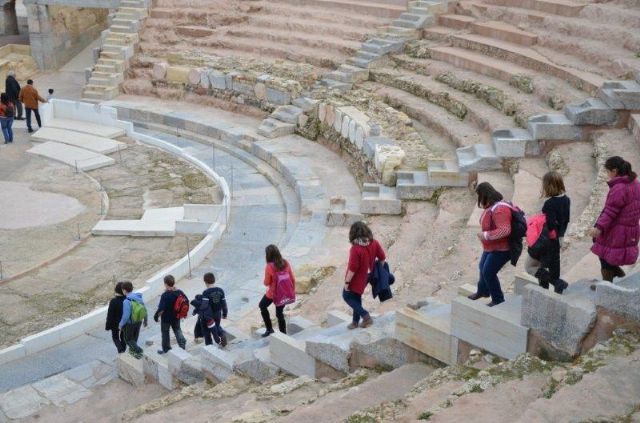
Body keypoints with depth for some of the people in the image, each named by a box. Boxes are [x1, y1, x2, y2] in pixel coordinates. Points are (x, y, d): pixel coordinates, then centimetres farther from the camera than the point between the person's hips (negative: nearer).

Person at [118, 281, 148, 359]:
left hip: (129, 323, -6)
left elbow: (126, 316, -27)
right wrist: (145, 320, 14)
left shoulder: (126, 301, -30)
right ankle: (132, 349, 43)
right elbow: (144, 310, -2)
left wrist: (121, 324, -11)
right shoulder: (139, 297, -10)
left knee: (128, 339, 15)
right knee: (134, 337, 26)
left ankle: (138, 351, 3)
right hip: (139, 321, 6)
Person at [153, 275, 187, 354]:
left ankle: (166, 350, 25)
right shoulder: (179, 292, -9)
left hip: (166, 318, -5)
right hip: (176, 317, 5)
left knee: (165, 333, 14)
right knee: (177, 330, 26)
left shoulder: (165, 295, -27)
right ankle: (182, 344, 20)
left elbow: (161, 308, -27)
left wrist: (156, 315, -11)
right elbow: (186, 302, 2)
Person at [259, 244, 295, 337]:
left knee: (262, 305, 25)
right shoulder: (286, 263, -8)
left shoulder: (269, 267, -23)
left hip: (273, 293, -4)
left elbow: (266, 283, -13)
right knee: (280, 314, 21)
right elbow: (292, 279, -1)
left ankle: (269, 329, 23)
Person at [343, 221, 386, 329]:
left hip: (356, 279, -7)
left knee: (347, 296, 13)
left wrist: (347, 282, -13)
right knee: (357, 298, 23)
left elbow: (352, 268, -25)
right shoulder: (374, 243, -11)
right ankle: (355, 321, 33)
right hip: (365, 277, 7)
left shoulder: (356, 249, -30)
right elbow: (382, 258, 0)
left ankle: (366, 316, 4)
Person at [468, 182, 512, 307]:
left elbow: (505, 230, -37)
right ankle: (482, 291, 47)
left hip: (501, 249, -10)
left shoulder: (500, 209, -31)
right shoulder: (491, 206, 1)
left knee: (488, 272, -6)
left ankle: (498, 300, 11)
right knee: (483, 268, 22)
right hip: (491, 247, 10)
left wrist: (486, 235, -32)